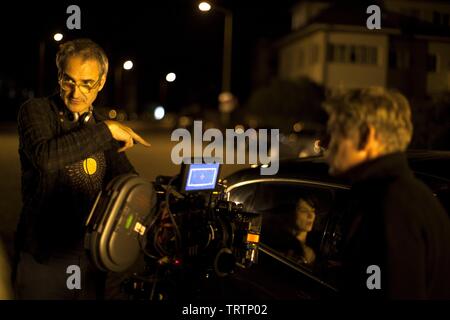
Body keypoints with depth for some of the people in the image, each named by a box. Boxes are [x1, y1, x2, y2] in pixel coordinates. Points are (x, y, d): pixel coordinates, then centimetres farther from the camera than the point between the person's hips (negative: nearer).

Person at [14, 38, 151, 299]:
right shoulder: (36, 111, -6)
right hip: (44, 256, -4)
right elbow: (45, 157, -27)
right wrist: (107, 131, -22)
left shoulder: (102, 126, 9)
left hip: (93, 254, 5)